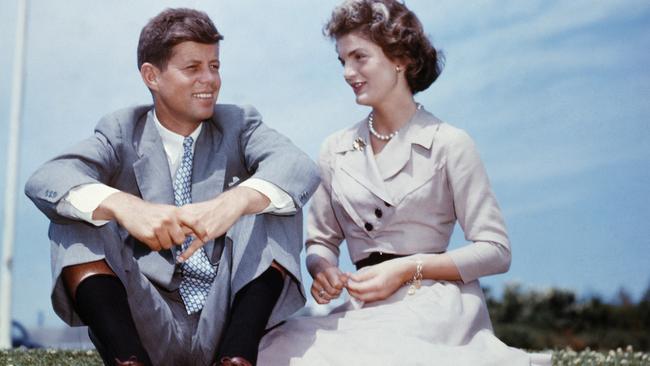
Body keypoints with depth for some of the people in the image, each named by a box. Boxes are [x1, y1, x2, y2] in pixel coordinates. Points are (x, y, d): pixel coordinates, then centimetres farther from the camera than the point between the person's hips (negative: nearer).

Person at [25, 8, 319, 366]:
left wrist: (235, 201, -37)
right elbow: (44, 181, -15)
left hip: (231, 319, 0)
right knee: (75, 217, -16)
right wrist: (123, 206, -36)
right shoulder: (121, 132, 4)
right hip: (145, 325, 0)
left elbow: (301, 168, -16)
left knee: (273, 198, -17)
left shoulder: (239, 124, 6)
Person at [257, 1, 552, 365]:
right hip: (367, 309, 5)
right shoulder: (335, 150, 13)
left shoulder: (449, 144, -1)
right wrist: (322, 267, -5)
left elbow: (496, 251, -2)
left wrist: (408, 269, -12)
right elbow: (322, 240, 18)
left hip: (435, 307, -4)